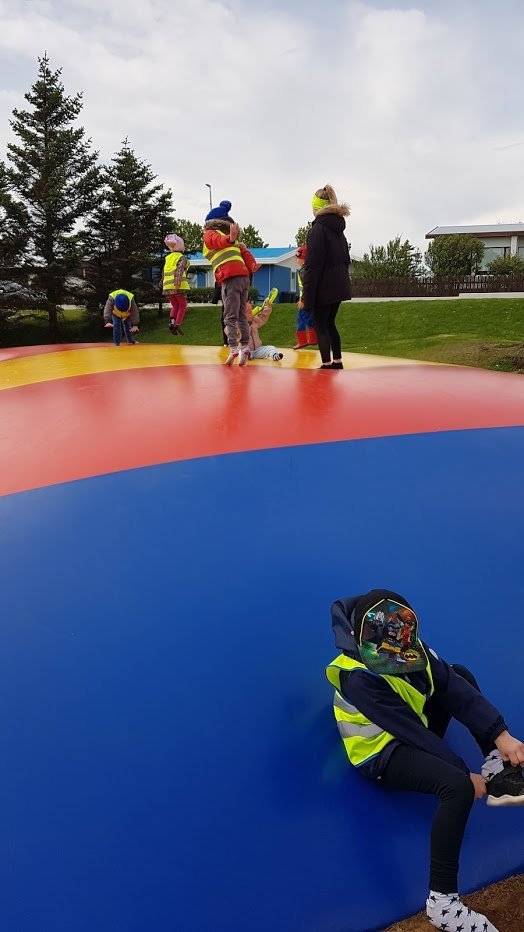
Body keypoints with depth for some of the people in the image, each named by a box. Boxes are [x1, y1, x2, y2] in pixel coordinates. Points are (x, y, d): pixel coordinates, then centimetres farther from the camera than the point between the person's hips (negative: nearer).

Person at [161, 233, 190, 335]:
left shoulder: (168, 258, 18)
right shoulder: (182, 258, 1)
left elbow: (163, 273, 19)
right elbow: (179, 269, -16)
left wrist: (162, 283, 26)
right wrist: (178, 281, -27)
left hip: (167, 286, 5)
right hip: (179, 286, -5)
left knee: (175, 306, 17)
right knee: (183, 305, 10)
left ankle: (172, 322, -7)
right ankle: (178, 324, -4)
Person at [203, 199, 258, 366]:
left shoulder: (210, 234, 9)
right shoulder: (229, 238, 30)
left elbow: (219, 241, -15)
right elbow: (245, 252, 15)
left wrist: (230, 239, -35)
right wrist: (252, 265, 3)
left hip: (230, 278, -7)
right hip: (244, 276, 7)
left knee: (230, 317, -9)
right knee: (241, 315, 12)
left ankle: (233, 349, -18)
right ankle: (245, 347, 7)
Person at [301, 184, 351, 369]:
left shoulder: (318, 229, -12)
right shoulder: (338, 230, 14)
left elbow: (312, 266, -17)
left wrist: (306, 296, -16)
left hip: (323, 288, -8)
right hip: (339, 286, 8)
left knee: (320, 326, 0)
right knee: (330, 323, 18)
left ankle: (327, 364, -2)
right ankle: (337, 361, 23)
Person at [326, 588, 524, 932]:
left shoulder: (408, 649, -12)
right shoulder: (361, 679, -31)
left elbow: (456, 688, -16)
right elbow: (413, 732, -29)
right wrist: (466, 774, -23)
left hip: (416, 728, 8)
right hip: (383, 754, -8)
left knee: (462, 674, 4)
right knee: (458, 786, -32)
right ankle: (442, 901, -20)